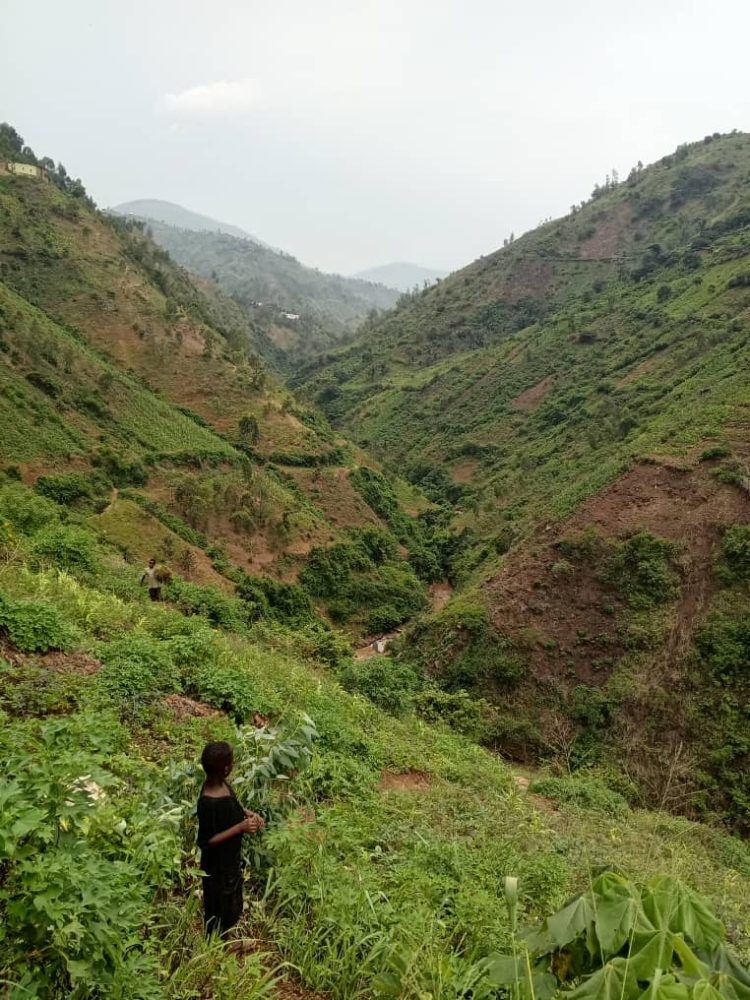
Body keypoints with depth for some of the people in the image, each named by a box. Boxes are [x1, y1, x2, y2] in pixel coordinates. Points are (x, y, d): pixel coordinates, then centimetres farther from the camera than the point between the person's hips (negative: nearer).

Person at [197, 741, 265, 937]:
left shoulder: (220, 783, -11)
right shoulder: (209, 803, -37)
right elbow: (207, 841, -28)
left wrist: (248, 813, -8)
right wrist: (240, 827, -30)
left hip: (230, 856, 9)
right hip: (218, 864, -9)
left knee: (231, 900, 31)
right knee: (219, 908, 18)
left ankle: (225, 935, 54)